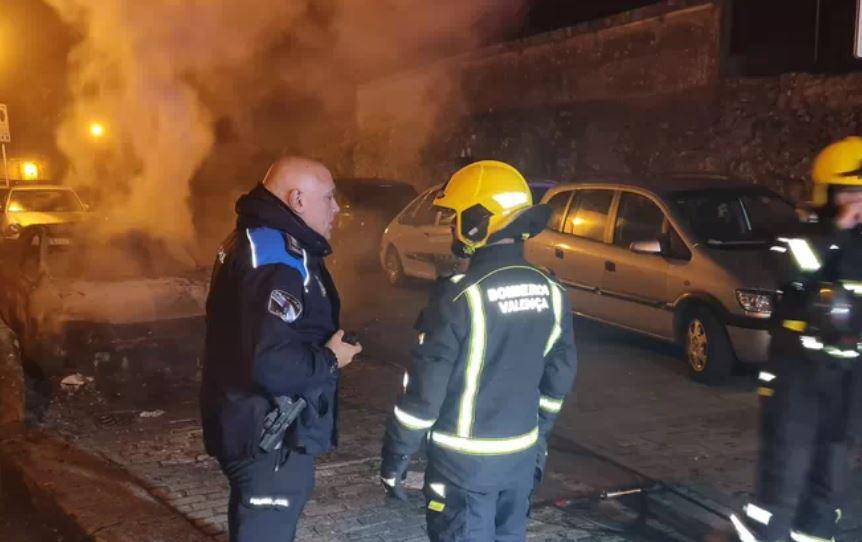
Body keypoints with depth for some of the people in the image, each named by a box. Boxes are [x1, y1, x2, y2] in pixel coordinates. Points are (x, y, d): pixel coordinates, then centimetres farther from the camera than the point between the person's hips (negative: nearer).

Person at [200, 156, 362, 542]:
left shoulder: (254, 240, 10)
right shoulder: (277, 254, -25)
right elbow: (270, 363, -34)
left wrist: (322, 348, 8)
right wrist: (330, 360, -17)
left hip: (258, 427, 10)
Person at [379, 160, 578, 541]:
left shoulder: (460, 296, -21)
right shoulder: (551, 293, -1)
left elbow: (424, 388, -18)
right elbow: (558, 378, 9)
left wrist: (395, 458, -6)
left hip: (465, 461, -6)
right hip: (522, 455, 6)